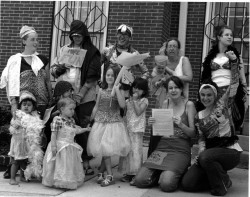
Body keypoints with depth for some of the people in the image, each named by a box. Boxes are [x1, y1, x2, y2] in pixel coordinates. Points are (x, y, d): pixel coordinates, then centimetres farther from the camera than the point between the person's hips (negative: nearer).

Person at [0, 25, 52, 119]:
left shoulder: (43, 60, 10)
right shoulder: (15, 60, -1)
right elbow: (12, 84, -2)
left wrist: (52, 101, 11)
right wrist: (13, 104, -10)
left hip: (42, 104, 3)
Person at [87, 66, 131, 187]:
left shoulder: (118, 91, -2)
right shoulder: (101, 91, 6)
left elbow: (122, 105, -19)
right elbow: (96, 107, 14)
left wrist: (117, 89, -19)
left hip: (113, 123, -3)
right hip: (100, 122, 3)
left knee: (106, 149, -4)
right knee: (103, 149, 2)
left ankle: (101, 172, 10)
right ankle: (109, 176, 11)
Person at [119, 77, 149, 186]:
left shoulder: (144, 100, 0)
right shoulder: (128, 100, 14)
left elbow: (138, 112, -13)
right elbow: (123, 113, 15)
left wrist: (134, 100, -11)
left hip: (137, 129, -5)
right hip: (127, 128, 5)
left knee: (136, 150, -8)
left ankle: (136, 174, -5)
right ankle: (128, 173, 15)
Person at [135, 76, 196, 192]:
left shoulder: (189, 105, -1)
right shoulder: (165, 103, 11)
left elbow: (193, 133, -3)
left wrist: (181, 125, -21)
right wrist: (153, 123, -5)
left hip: (180, 150, -4)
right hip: (162, 147, 4)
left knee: (166, 184, -24)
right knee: (140, 180, -11)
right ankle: (162, 173, 16)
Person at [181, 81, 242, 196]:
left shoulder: (221, 105, -2)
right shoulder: (199, 116, 11)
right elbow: (201, 138, 7)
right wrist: (201, 150, -10)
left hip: (230, 151, -5)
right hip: (210, 151, 5)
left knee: (206, 157, -38)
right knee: (187, 183, -11)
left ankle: (223, 182, -8)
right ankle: (217, 179, 14)